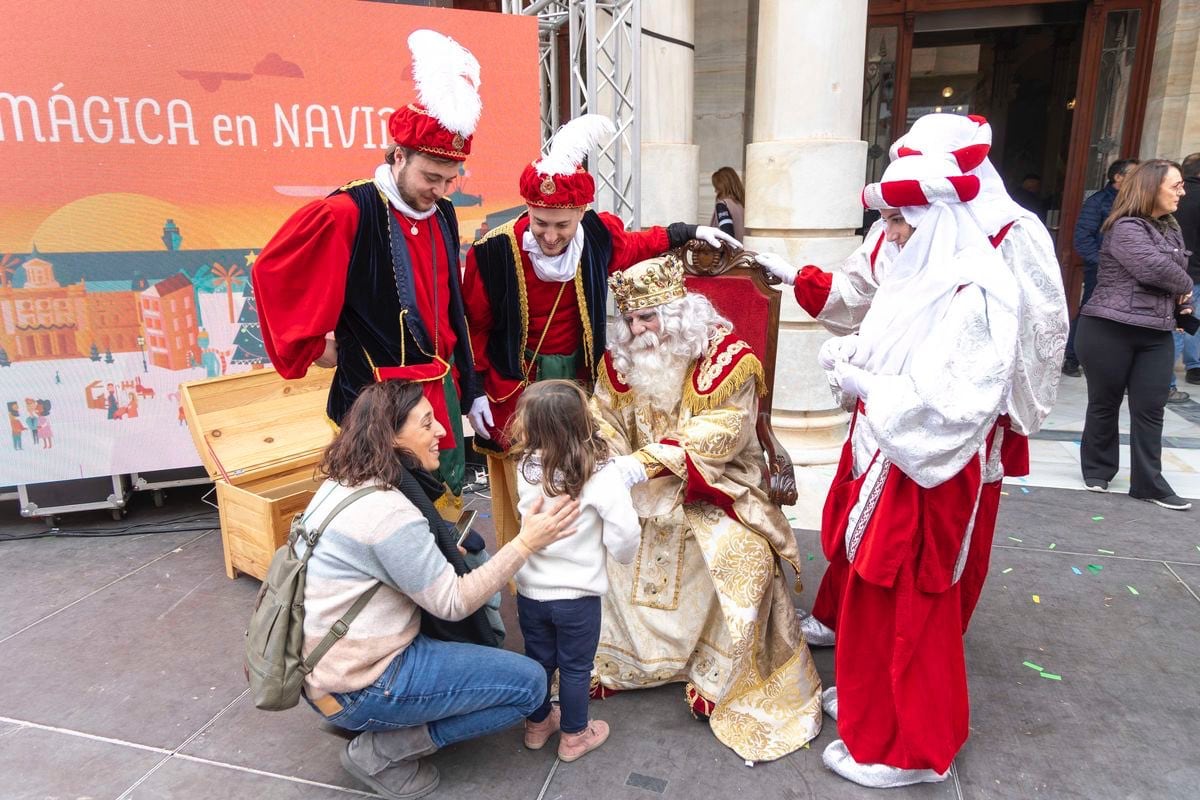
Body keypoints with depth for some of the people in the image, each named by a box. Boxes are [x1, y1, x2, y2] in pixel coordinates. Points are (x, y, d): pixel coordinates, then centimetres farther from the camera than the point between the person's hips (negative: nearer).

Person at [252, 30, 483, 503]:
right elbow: (271, 273, -10)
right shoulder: (347, 214, -17)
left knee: (449, 492, 18)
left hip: (440, 388, 7)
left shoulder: (442, 216, 4)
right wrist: (309, 349, -3)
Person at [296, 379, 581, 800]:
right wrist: (526, 543, -17)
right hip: (357, 686, -9)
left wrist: (447, 555, 1)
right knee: (529, 682, -7)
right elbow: (453, 603, -18)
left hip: (323, 666, 9)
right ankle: (381, 751, 0)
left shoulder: (342, 485, 3)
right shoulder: (387, 513, -26)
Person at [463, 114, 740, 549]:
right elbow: (474, 326, -5)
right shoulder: (495, 250, -18)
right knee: (521, 497, 3)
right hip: (515, 384, -3)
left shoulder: (598, 235, -7)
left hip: (578, 379, 4)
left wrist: (691, 231, 23)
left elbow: (635, 244, 18)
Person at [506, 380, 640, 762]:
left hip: (530, 589, 3)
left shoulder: (527, 467, -12)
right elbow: (625, 534, -22)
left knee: (538, 660, 24)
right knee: (575, 668, 18)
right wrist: (622, 554, 3)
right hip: (577, 594, -3)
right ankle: (574, 737, 37)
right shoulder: (602, 473, -23)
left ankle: (537, 725, 44)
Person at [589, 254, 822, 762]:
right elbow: (603, 425, 0)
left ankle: (726, 684, -5)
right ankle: (603, 657, 6)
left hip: (712, 490, -4)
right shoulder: (620, 357, 1)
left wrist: (644, 463, -34)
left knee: (742, 559, -28)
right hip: (637, 491, 4)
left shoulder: (725, 356, -14)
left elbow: (715, 439, -23)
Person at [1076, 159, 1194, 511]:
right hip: (1110, 330, -7)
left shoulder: (1170, 228, 16)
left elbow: (1180, 268, 25)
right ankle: (1097, 471, 22)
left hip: (1157, 334, 7)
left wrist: (1182, 301, 5)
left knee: (1150, 409, 3)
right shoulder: (1126, 228, -10)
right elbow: (1154, 268, -22)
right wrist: (1185, 285, -3)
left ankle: (1149, 484, 8)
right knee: (1105, 403, 6)